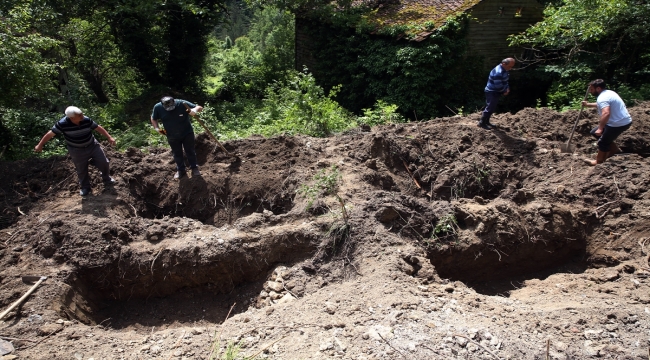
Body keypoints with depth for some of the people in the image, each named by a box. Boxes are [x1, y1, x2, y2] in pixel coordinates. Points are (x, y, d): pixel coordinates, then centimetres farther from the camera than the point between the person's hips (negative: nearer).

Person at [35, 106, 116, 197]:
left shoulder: (86, 120, -19)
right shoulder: (62, 124, -24)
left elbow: (98, 128, -7)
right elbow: (50, 134, -15)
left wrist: (109, 137, -8)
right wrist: (40, 145, -9)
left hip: (93, 146, 2)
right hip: (77, 151, -2)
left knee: (103, 162, 9)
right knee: (81, 170, 11)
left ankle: (106, 178, 37)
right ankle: (85, 187, 34)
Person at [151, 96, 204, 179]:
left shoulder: (182, 104, -24)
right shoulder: (158, 107, -18)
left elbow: (200, 108, -20)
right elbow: (153, 119, 2)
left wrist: (194, 110, -42)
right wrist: (156, 128, -13)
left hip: (187, 133, -2)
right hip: (172, 136, 2)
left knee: (190, 151, 11)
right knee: (177, 154, 16)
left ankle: (194, 168, 30)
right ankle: (180, 170, 34)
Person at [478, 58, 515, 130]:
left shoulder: (504, 70, 4)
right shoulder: (498, 72, -29)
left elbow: (505, 81, 19)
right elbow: (498, 86, -28)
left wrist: (507, 88, 3)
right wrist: (505, 90, -10)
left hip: (496, 92, 10)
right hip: (492, 92, -10)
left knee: (492, 108, 16)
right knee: (489, 108, -6)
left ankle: (486, 122, 27)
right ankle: (481, 123, 2)